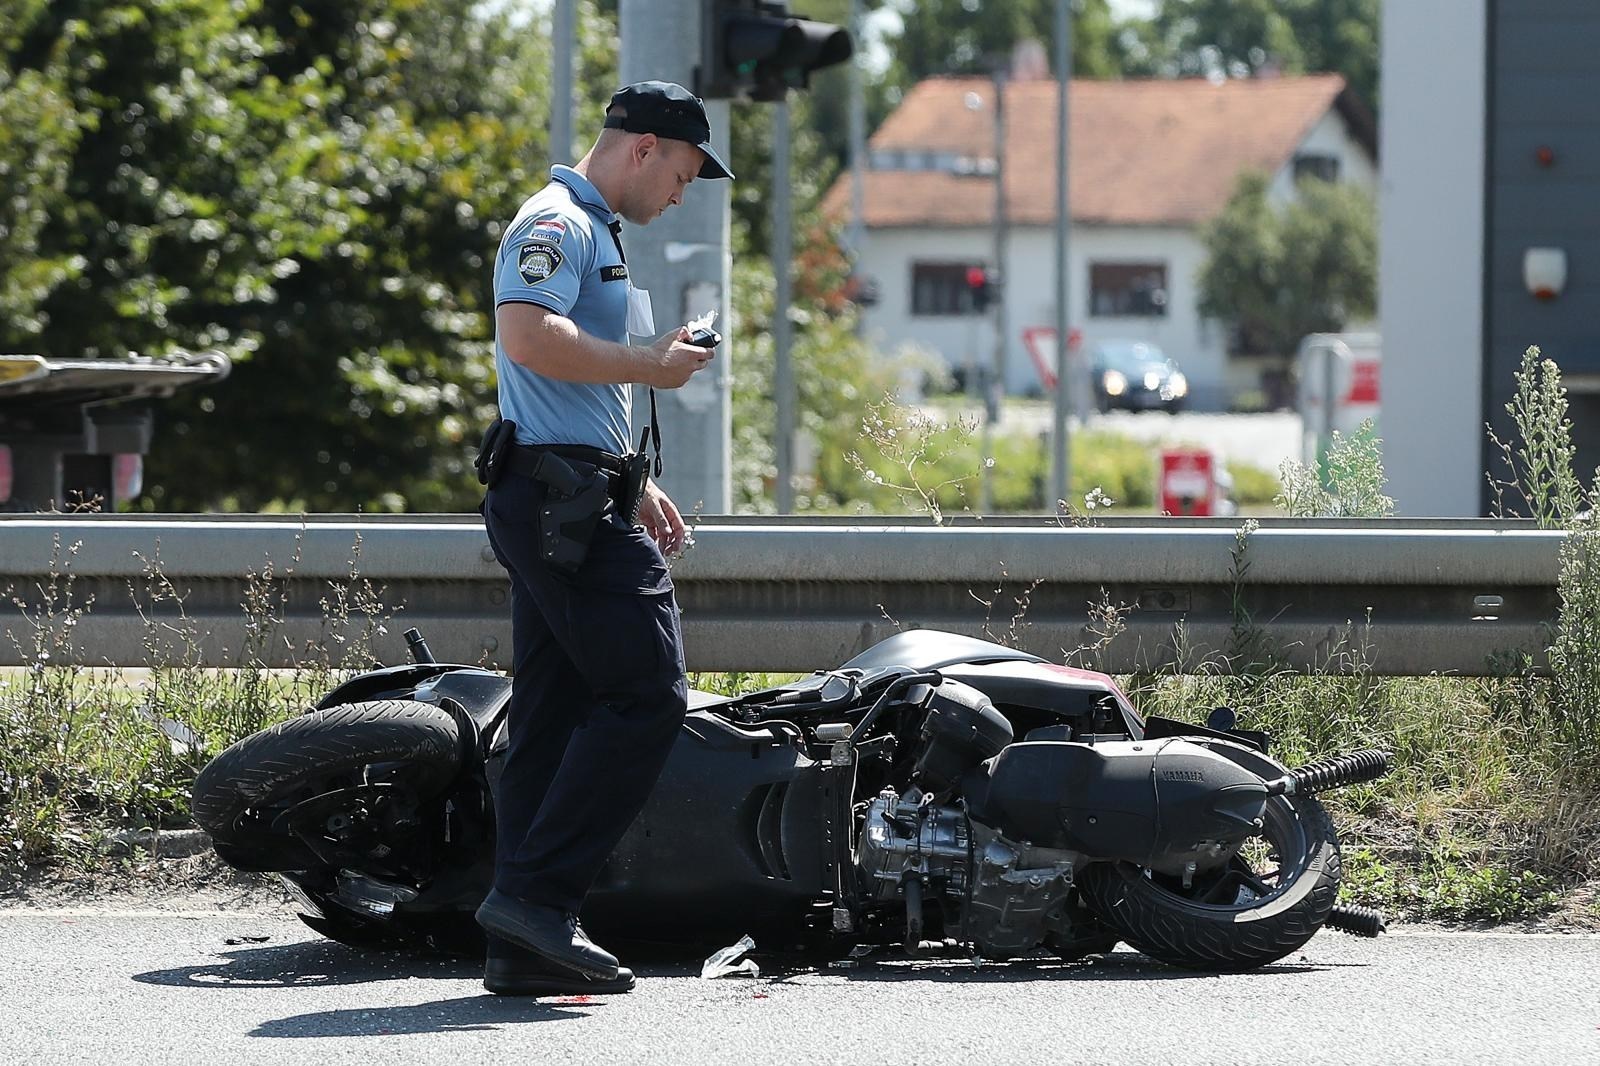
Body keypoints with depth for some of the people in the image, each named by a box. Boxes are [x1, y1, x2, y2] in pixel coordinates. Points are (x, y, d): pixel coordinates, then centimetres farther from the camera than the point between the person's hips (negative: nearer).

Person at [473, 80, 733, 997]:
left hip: (570, 501, 11)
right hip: (566, 498, -11)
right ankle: (537, 894, -14)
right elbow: (528, 335, -27)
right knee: (648, 695, -14)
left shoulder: (594, 232, 26)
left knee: (557, 716, 7)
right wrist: (648, 365, -17)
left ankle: (525, 947, 5)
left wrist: (636, 488, 29)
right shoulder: (557, 223, -9)